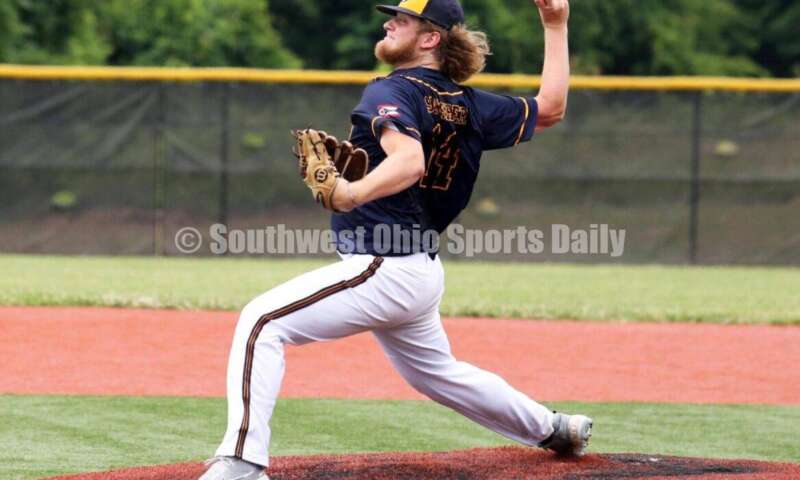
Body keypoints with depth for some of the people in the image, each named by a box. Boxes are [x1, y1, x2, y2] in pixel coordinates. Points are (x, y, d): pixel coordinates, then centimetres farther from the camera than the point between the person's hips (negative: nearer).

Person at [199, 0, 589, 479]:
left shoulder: (392, 91, -15)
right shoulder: (469, 106, 8)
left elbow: (410, 160, -34)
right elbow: (550, 108, 17)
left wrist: (352, 194, -51)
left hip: (384, 269, -9)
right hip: (423, 273, 9)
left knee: (262, 321, -17)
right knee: (438, 372, 33)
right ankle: (554, 429, 45)